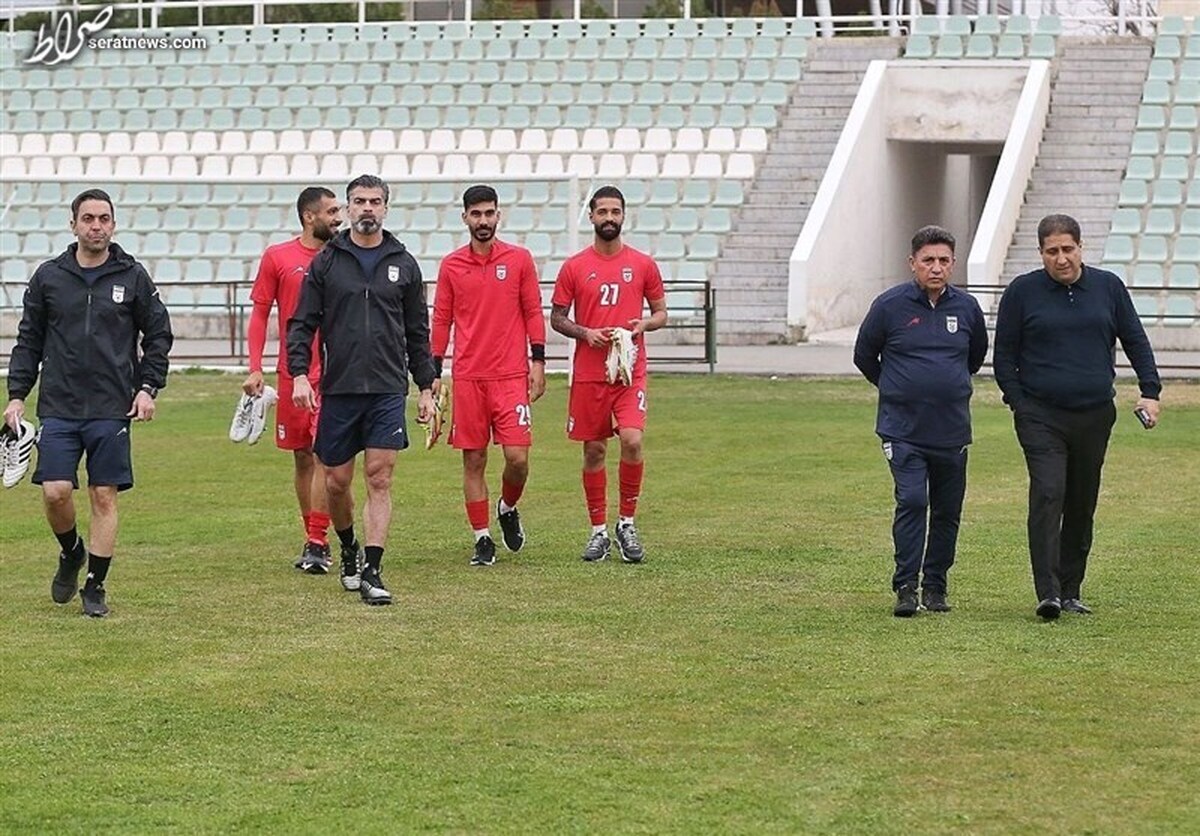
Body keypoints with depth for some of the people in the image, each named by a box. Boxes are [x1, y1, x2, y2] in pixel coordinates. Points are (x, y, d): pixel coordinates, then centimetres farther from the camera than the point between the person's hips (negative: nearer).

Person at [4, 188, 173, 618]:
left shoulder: (132, 277, 3)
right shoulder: (48, 277, 5)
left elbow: (158, 335, 9)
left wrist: (148, 387, -2)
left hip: (112, 409, -1)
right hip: (59, 408, 1)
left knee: (104, 497, 0)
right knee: (55, 493, -8)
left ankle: (95, 587, 10)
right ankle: (71, 553, 22)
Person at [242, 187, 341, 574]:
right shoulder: (277, 258, 3)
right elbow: (259, 314, 6)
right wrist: (254, 368, -2)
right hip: (293, 372, 1)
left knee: (323, 456, -9)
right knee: (302, 457, 8)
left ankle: (317, 544, -8)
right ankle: (312, 538, 19)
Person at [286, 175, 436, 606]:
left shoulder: (403, 264, 8)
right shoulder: (326, 262, 5)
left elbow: (417, 332, 13)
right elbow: (302, 324, 4)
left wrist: (426, 387, 10)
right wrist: (299, 374, -10)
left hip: (388, 391, 0)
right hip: (338, 389, 0)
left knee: (380, 479, -6)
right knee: (336, 482, 7)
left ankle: (371, 571, -5)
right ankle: (349, 551, 31)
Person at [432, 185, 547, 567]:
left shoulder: (519, 259, 4)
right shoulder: (451, 265, 7)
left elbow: (533, 313, 7)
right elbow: (441, 319, 10)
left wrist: (538, 362, 0)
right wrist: (434, 374, 7)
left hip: (511, 376, -1)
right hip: (467, 378, 1)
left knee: (517, 457, -8)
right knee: (473, 461, 2)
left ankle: (508, 508, 22)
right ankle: (482, 539, 11)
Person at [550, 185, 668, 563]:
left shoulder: (643, 264, 6)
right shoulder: (574, 267, 4)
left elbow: (661, 312, 13)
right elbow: (556, 318, 8)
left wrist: (644, 325, -9)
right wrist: (585, 333, -10)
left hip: (631, 371, -1)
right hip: (588, 373, 1)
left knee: (632, 440, -16)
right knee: (593, 450, 4)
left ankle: (626, 523, 0)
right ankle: (599, 530, 15)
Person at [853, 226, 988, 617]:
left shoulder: (966, 307, 3)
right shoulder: (890, 305, -6)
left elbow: (977, 355, 22)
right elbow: (864, 356, 8)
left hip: (952, 431, 3)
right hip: (903, 430, -3)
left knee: (948, 511, 8)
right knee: (911, 501, -15)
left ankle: (935, 585, 21)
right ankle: (905, 586, -8)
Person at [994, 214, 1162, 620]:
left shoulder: (1108, 287, 7)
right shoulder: (1022, 292, 1)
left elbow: (1136, 341, 13)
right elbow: (1004, 356, 4)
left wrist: (1150, 392, 3)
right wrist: (1019, 404, -5)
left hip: (1095, 416, 3)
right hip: (1041, 416, -3)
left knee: (1082, 505, 9)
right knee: (1047, 496, -17)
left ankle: (1071, 590, 19)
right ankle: (1048, 592, -20)